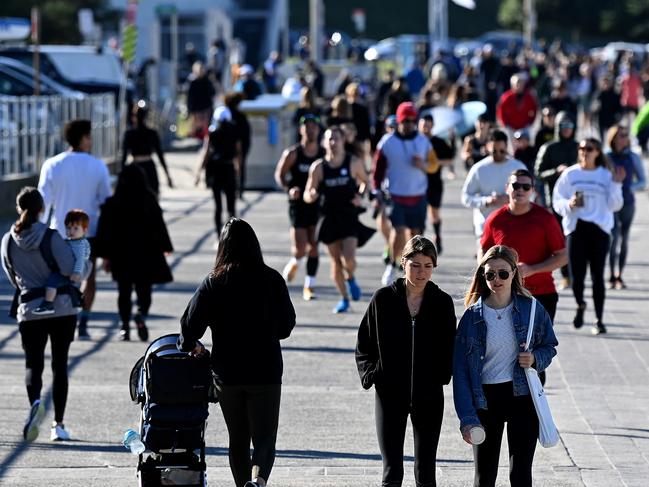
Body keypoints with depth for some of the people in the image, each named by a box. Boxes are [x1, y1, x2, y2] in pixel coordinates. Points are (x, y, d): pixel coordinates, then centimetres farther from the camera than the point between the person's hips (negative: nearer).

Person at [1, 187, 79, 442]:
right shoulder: (51, 236, -12)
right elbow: (69, 269, -12)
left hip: (29, 309, 2)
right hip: (62, 308, -1)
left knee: (33, 363, 7)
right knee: (60, 364, 8)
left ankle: (35, 402, -25)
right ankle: (58, 424, 8)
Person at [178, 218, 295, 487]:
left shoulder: (213, 283, -6)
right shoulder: (272, 280, -6)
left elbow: (190, 325, -8)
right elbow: (287, 324, 2)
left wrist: (189, 345, 14)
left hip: (227, 373, 1)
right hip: (266, 373, -1)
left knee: (237, 438, 17)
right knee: (264, 436, 1)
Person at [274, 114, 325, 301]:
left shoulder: (324, 154, 2)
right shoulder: (292, 154, -4)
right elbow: (279, 175, 2)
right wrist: (289, 189, -16)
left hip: (318, 204, 2)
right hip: (298, 204, -2)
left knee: (314, 247, -1)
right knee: (300, 249, -9)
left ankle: (309, 286, 7)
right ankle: (293, 263, 26)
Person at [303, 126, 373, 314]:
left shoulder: (353, 163, -5)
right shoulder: (318, 167, -4)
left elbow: (365, 181, 13)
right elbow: (307, 196, 2)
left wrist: (361, 196, -7)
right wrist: (311, 195, -22)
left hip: (350, 218, -2)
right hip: (330, 218, 2)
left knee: (348, 259, -16)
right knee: (336, 261, 7)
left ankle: (350, 279, 19)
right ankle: (344, 298, 25)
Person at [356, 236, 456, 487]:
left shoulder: (442, 303, 0)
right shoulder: (384, 298, -3)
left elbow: (449, 348, 10)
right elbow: (363, 344, 6)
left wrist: (442, 375, -4)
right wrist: (370, 373, -7)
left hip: (429, 395, 1)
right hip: (390, 393, -1)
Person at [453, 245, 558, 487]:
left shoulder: (532, 309, -2)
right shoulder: (472, 316, -3)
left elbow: (549, 346, 12)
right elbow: (460, 370, -3)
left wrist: (535, 359, -12)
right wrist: (467, 417, -12)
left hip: (522, 396, 0)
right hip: (485, 400, 0)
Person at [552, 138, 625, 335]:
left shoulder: (606, 176, 6)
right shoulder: (569, 174, 5)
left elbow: (614, 206, 4)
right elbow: (557, 201, 5)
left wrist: (616, 185, -8)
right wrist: (569, 204, -15)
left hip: (599, 229, 0)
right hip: (576, 228, 0)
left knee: (597, 276, -1)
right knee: (576, 276, -5)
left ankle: (599, 320, 8)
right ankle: (580, 306, 27)